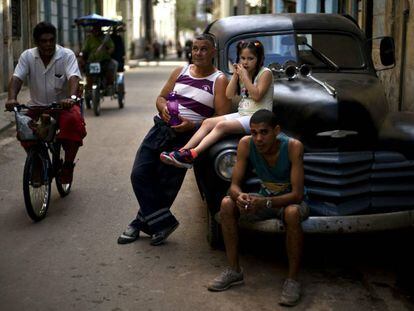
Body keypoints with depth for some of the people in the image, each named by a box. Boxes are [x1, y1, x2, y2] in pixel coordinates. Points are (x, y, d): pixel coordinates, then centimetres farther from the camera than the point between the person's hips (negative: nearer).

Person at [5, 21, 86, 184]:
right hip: (37, 106, 2)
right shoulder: (27, 56, -2)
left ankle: (68, 165, -13)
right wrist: (12, 98, -34)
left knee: (73, 121, -33)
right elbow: (16, 78, -13)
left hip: (63, 104, -2)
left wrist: (71, 97, -44)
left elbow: (73, 77, -23)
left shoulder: (66, 55, -9)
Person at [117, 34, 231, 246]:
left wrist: (192, 125, -20)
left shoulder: (219, 80, -1)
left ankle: (143, 223, 18)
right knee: (139, 174, -6)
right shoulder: (181, 71, 15)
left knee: (166, 184, -2)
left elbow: (222, 119, -9)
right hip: (161, 127, 5)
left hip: (186, 135, -5)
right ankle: (163, 222, 2)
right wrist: (163, 108, -5)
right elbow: (161, 97, 19)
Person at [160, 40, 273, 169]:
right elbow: (229, 95, 7)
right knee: (208, 122, -13)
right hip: (241, 114, 7)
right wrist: (235, 74, -2)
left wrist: (244, 76, -16)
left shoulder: (265, 73, -5)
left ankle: (192, 154, -39)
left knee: (222, 125, -28)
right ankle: (183, 151, -24)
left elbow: (257, 96, -18)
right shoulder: (241, 72, 16)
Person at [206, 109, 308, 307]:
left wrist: (265, 202, -44)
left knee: (292, 213, -39)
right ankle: (234, 271, -7)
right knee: (227, 204, -20)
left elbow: (297, 194, -29)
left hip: (291, 201, -4)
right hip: (264, 199, 4)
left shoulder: (293, 147, -27)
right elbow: (234, 185, -15)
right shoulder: (246, 144, -17)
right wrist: (239, 196, -39)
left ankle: (293, 280, -23)